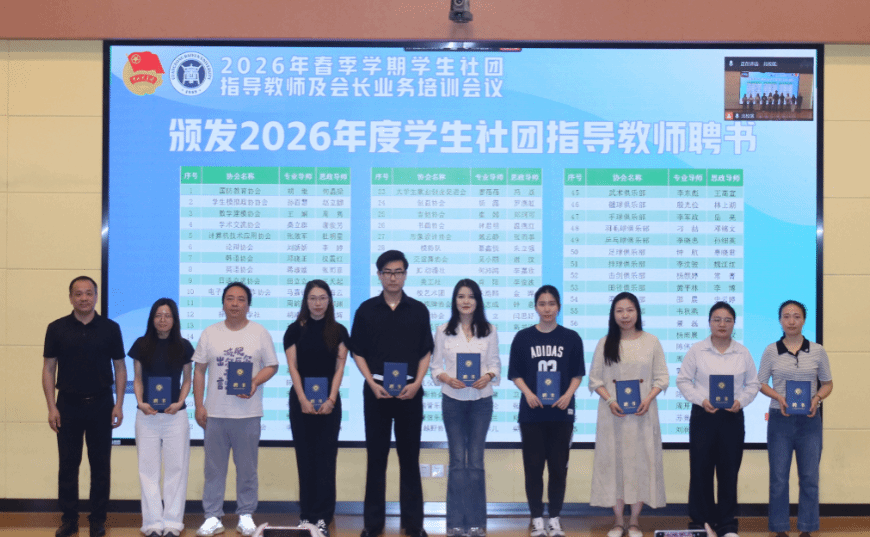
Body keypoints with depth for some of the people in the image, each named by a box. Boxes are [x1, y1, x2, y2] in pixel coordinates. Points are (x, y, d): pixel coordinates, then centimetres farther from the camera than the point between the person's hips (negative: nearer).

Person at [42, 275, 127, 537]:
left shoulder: (110, 328, 1)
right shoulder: (57, 328, 1)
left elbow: (120, 367, 4)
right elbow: (49, 369, 2)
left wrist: (119, 404, -4)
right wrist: (51, 407, -4)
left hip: (101, 405, 0)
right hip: (68, 405, 0)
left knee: (100, 464, 5)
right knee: (67, 464, 5)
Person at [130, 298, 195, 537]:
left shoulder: (183, 346, 3)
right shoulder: (141, 345, 4)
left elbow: (187, 379, 8)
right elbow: (137, 379, 8)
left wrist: (180, 403, -8)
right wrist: (140, 402, -8)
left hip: (175, 414, -1)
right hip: (147, 415, 1)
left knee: (175, 468, 2)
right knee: (148, 469, 2)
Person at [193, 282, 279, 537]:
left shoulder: (259, 333, 3)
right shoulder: (210, 333, 6)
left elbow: (272, 366, 4)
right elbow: (199, 370, 8)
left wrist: (255, 382, -15)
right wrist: (199, 405, 1)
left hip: (248, 413, -1)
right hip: (215, 413, 1)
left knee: (247, 468, 5)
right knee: (214, 467, 4)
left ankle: (246, 515, 16)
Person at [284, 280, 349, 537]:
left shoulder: (338, 331, 4)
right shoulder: (295, 330, 3)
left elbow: (340, 367, 0)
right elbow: (292, 367, -2)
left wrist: (330, 399, -12)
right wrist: (303, 400, -12)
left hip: (329, 401, 0)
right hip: (301, 400, 0)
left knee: (325, 457, -2)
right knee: (305, 457, 3)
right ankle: (306, 515, 7)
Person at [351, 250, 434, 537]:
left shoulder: (418, 310, 4)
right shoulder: (366, 310, 3)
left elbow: (426, 353, 6)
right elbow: (358, 353, 4)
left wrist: (416, 383, -8)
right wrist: (372, 383, -9)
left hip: (409, 391, 0)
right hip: (376, 389, 0)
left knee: (410, 456, 4)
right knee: (376, 456, 4)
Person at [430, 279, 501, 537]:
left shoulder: (489, 331, 3)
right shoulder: (443, 331, 3)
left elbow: (495, 364, 3)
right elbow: (435, 366, 2)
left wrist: (488, 376, -17)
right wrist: (447, 378, -16)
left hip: (481, 400, 0)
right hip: (453, 400, 0)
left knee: (475, 460, 1)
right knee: (457, 460, 2)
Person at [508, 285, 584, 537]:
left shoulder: (571, 338, 3)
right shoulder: (523, 337, 2)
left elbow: (577, 374, 5)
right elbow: (516, 373, 3)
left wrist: (569, 394, -12)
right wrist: (528, 393, -13)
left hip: (561, 412, 0)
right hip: (532, 412, 0)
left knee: (559, 466, 3)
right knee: (533, 466, 2)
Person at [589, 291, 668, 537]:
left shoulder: (651, 341, 3)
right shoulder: (605, 343, 4)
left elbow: (661, 377, 3)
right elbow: (595, 379, 4)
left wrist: (648, 399, -13)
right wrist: (610, 401, -12)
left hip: (643, 413, 0)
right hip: (613, 414, 0)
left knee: (641, 460, 1)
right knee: (614, 460, 1)